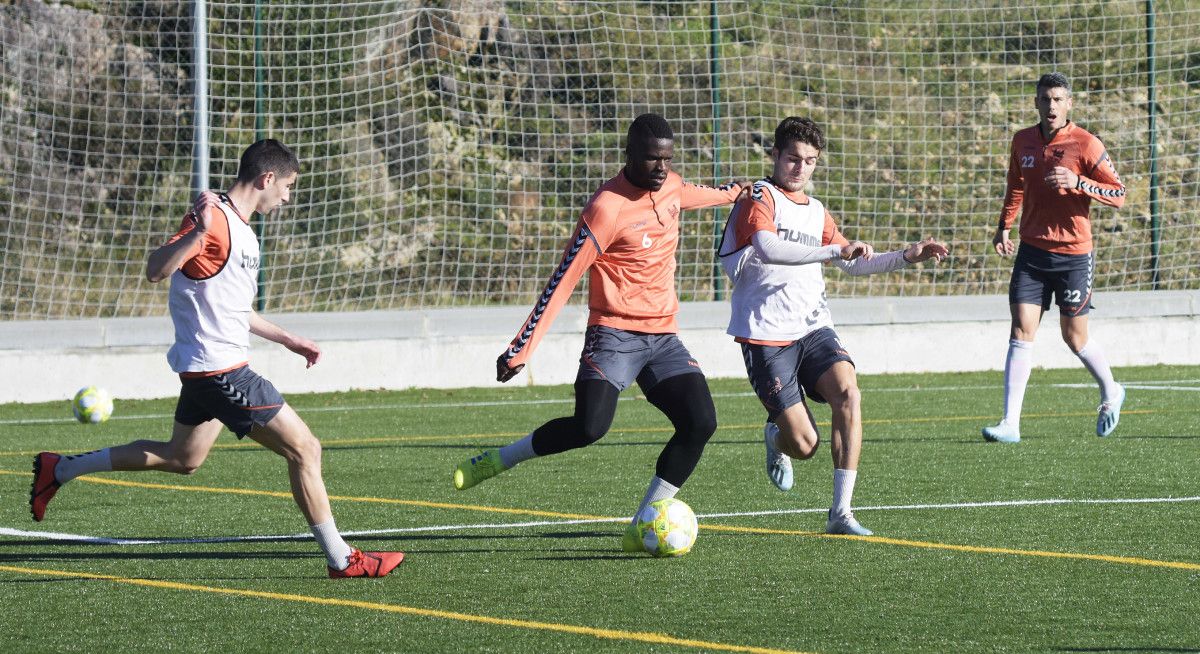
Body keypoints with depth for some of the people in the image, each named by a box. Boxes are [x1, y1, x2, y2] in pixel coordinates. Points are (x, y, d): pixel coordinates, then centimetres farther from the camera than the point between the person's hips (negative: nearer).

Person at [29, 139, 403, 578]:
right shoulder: (215, 220, -17)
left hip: (204, 368, 11)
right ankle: (341, 559, 0)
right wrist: (198, 232, -43)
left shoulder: (238, 228, 15)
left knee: (181, 459, 23)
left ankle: (58, 470, 29)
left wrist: (287, 339, 28)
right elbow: (156, 270, -29)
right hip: (220, 371, -11)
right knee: (304, 450, -7)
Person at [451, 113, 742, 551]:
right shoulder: (608, 208, -16)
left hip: (663, 336, 7)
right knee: (589, 426, -26)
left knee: (701, 422, -12)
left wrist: (734, 193, 55)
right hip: (615, 332, -7)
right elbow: (563, 280, -16)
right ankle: (497, 461, -3)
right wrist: (522, 348, -19)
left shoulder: (670, 187, 7)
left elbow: (691, 195, 35)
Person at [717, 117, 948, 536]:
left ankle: (841, 512, -22)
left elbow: (851, 263, 30)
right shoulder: (759, 197, -5)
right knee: (804, 445, -11)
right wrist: (836, 250, -32)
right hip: (766, 337, -6)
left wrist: (907, 257, 19)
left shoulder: (816, 211, 18)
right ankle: (776, 437, 30)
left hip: (813, 329, 6)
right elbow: (768, 248, -25)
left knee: (847, 392, -25)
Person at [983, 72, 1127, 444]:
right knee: (1021, 332, -8)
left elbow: (1118, 194, -9)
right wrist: (1004, 226, 13)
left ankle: (1110, 394, 36)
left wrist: (1077, 182, -23)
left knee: (1074, 337, 6)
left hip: (1073, 255, -3)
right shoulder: (1023, 141, 5)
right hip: (1031, 252, 4)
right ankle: (1011, 424, -11)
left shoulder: (1085, 145, -10)